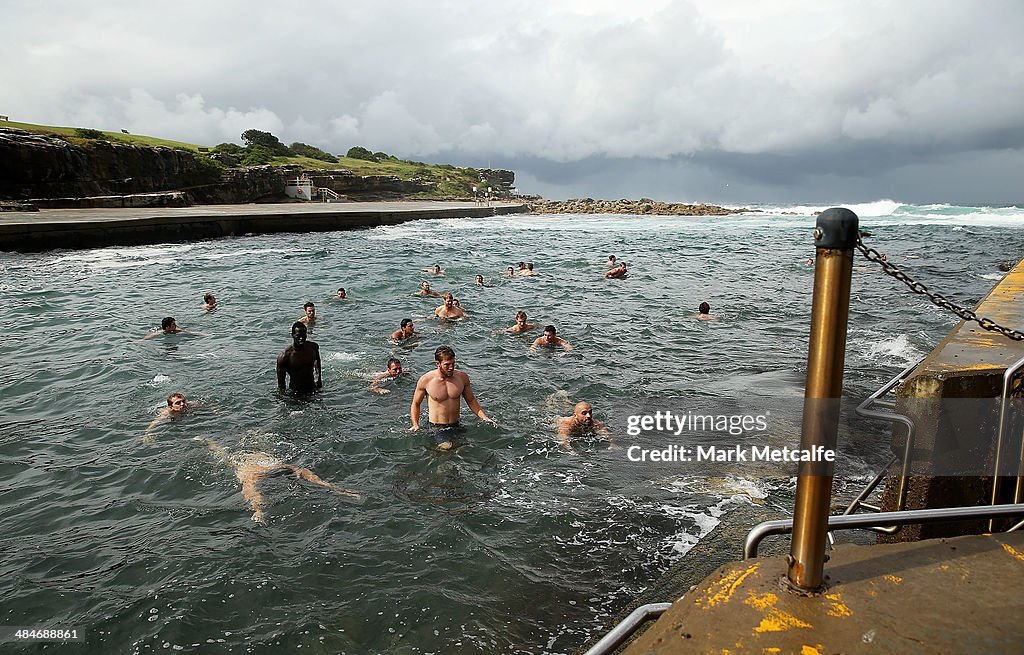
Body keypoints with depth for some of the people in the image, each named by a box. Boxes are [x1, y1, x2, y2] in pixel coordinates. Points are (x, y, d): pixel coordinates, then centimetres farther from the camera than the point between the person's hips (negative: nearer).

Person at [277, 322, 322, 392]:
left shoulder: (313, 347, -9)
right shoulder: (285, 356, -22)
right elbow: (280, 382, -14)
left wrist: (319, 380, 18)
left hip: (312, 388, 4)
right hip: (295, 391, -4)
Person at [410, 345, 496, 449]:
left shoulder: (462, 377, -2)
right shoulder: (426, 380, -10)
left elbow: (471, 401, 12)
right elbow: (415, 404, 4)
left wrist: (484, 417, 0)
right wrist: (415, 425, -8)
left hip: (456, 426, 4)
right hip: (436, 428, -4)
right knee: (445, 448, -24)